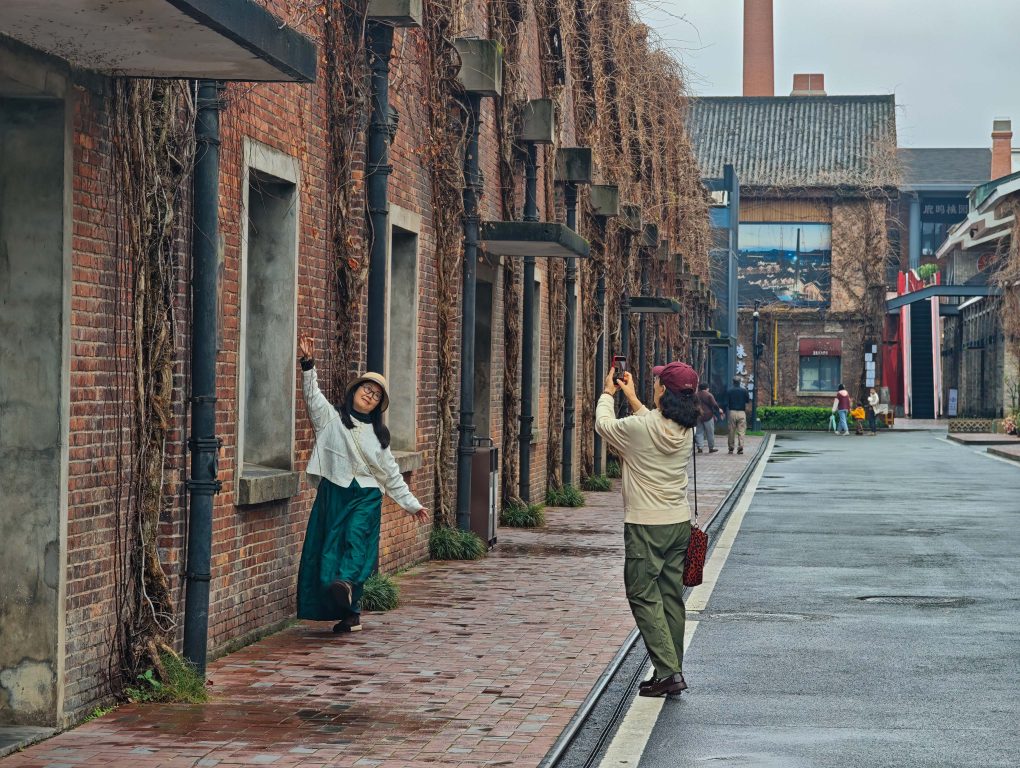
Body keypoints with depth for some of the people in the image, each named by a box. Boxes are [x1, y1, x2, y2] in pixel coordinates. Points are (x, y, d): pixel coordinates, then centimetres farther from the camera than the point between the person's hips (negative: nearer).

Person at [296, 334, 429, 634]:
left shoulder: (378, 433, 19)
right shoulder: (331, 418, 10)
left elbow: (392, 474, 22)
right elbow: (313, 395, -8)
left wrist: (413, 504, 20)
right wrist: (308, 364, -23)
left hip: (366, 496, 1)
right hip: (333, 493, -1)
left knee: (356, 538, -24)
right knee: (329, 548, -5)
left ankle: (346, 583, -48)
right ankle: (350, 614, 1)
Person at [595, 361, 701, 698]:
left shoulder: (638, 428, -17)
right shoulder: (686, 429, 0)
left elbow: (604, 425, 4)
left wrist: (608, 394, 22)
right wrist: (631, 397, 32)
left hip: (645, 526, -6)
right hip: (679, 523, 6)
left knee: (644, 596, -1)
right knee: (672, 597, 11)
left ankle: (668, 672, -10)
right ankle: (671, 672, 15)